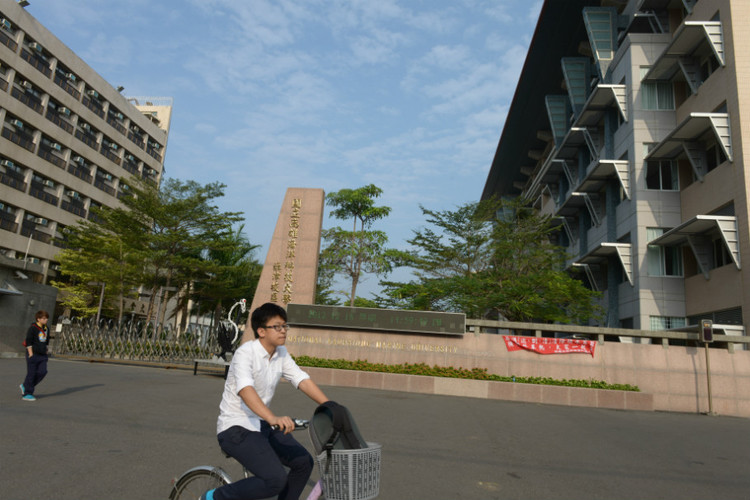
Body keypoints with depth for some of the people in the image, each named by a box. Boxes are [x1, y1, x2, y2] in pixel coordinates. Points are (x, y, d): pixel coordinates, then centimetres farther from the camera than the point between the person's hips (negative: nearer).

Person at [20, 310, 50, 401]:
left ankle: (25, 386, 17)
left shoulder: (46, 329, 12)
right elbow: (28, 342, -12)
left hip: (42, 355, 7)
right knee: (31, 373, -2)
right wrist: (31, 354, -15)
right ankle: (26, 394, 9)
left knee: (42, 371, -3)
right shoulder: (33, 328, -10)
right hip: (33, 354, -7)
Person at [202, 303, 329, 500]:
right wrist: (274, 418, -50)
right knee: (276, 479, -20)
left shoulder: (281, 354, 2)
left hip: (261, 424, 8)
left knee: (304, 462, 0)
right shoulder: (246, 352, -20)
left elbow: (302, 380, -3)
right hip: (236, 427, -8)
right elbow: (245, 389, -36)